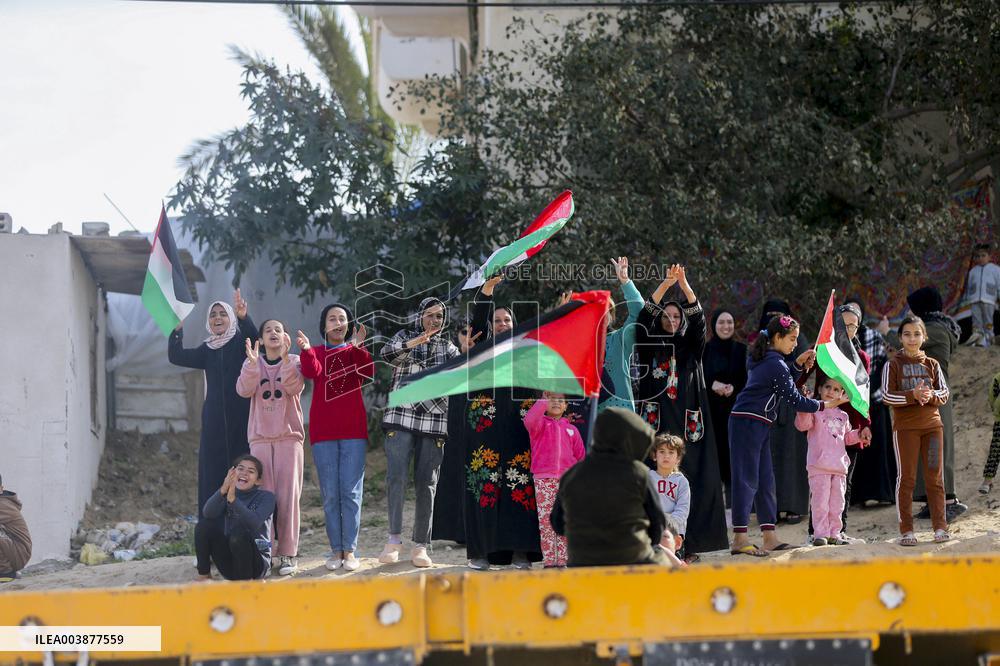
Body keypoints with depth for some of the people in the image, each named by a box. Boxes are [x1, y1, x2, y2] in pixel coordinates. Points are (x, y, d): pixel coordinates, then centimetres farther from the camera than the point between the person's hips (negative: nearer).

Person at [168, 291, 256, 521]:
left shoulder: (241, 342, 4)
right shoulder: (207, 350, 17)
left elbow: (253, 336, -19)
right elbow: (176, 356, 6)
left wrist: (243, 317, -38)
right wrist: (177, 328, -6)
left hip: (241, 418, -4)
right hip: (214, 420, 4)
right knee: (213, 471, -1)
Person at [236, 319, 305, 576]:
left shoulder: (294, 361, 6)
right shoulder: (253, 364, 10)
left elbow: (295, 387, -14)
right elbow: (244, 390, -8)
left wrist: (285, 358, -24)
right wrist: (253, 362, -22)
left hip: (289, 437, -1)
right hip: (260, 438, 1)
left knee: (288, 496, -5)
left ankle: (288, 554, -1)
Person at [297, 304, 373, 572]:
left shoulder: (356, 351, 9)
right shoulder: (316, 352, 9)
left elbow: (369, 374, -12)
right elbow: (312, 371, -15)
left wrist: (359, 346, -26)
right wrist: (305, 349, -33)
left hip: (353, 431, 0)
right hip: (323, 433, 0)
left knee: (351, 492, -4)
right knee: (330, 495, 2)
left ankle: (350, 550, 0)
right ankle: (336, 550, 6)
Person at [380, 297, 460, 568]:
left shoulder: (448, 347, 15)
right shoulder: (405, 337, 10)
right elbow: (386, 354, -10)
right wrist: (412, 344, -27)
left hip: (433, 423, 2)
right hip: (401, 418, -2)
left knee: (427, 484, 0)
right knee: (397, 477, -14)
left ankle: (421, 546, 3)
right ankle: (394, 540, -9)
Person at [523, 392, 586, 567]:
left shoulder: (571, 429, 16)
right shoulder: (540, 424, 7)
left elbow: (580, 456, 17)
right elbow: (529, 420, -19)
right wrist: (543, 401, -17)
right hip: (543, 480, -3)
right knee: (546, 521, -4)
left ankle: (563, 560, 5)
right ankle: (549, 561, -1)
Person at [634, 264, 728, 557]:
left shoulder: (691, 347, 14)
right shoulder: (650, 346, 11)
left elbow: (698, 319, -1)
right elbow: (644, 316, -3)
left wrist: (684, 285, -13)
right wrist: (666, 284, -13)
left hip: (686, 421, 1)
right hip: (657, 421, -1)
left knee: (689, 476, -4)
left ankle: (689, 541, -4)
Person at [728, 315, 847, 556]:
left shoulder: (763, 359, 16)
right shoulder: (775, 364, -14)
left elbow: (784, 384, 25)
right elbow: (793, 399, -12)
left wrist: (798, 364, 14)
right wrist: (825, 405, -3)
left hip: (758, 425, 10)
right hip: (748, 423, -10)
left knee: (765, 480, 9)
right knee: (747, 479, -11)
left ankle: (769, 537, 9)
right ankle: (740, 539, -12)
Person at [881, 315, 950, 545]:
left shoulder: (932, 365, 11)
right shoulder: (893, 365, 2)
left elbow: (944, 394, 6)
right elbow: (887, 395, -7)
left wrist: (931, 395, -16)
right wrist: (913, 395, -19)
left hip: (932, 425, 3)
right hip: (905, 427, -3)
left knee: (935, 477, 1)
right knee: (906, 477, -2)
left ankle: (940, 527, 4)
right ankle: (906, 530, 0)